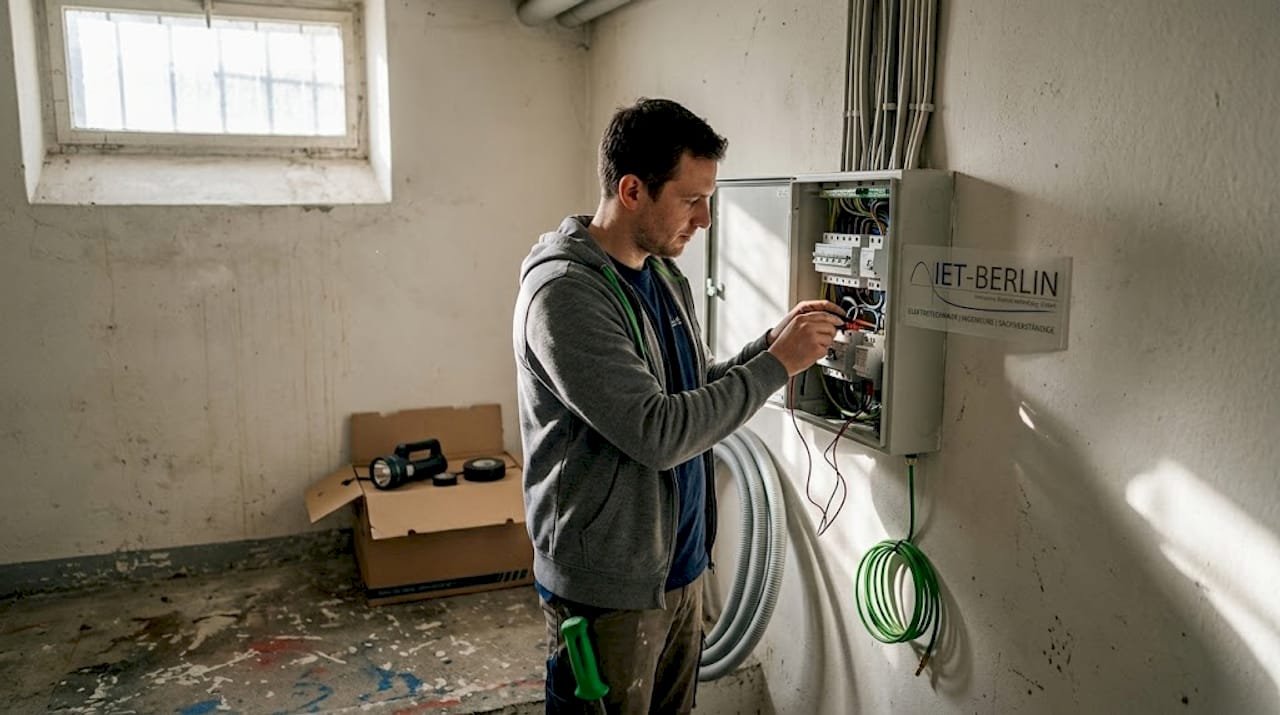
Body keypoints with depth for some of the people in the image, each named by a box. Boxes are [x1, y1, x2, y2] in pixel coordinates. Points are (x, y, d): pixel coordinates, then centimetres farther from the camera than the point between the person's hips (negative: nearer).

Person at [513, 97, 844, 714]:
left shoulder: (664, 275, 7)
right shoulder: (565, 294, -21)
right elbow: (659, 432, -26)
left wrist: (772, 342, -1)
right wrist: (776, 364, -19)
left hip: (680, 567, 8)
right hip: (609, 588, -8)